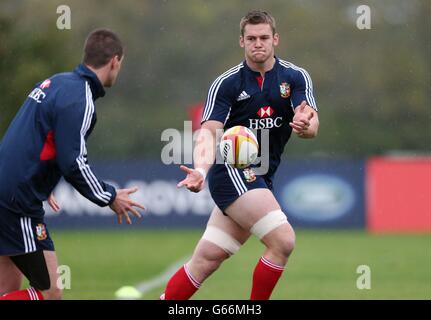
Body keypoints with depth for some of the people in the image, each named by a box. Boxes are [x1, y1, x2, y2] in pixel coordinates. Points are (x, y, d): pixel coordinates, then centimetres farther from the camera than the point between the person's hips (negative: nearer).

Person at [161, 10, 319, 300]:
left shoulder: (296, 77, 2)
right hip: (231, 170, -4)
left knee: (207, 260, 2)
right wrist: (201, 169, -34)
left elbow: (312, 126, -12)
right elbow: (209, 132, -14)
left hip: (260, 178, 4)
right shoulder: (227, 83, -5)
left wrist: (305, 124, -38)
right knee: (283, 240, -20)